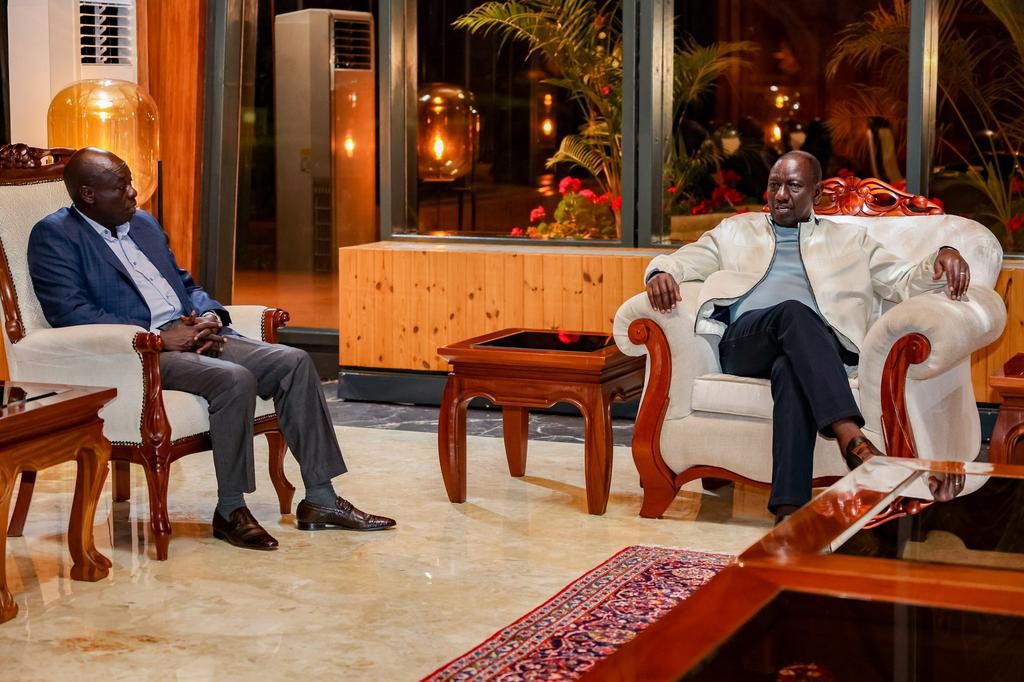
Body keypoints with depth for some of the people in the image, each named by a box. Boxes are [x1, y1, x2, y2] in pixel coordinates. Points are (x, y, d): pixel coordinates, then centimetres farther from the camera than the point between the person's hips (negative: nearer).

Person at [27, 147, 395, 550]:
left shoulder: (144, 224, 22)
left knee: (293, 362, -9)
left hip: (192, 334, 8)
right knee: (234, 379, -32)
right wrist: (159, 337, -19)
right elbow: (70, 312, -15)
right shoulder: (54, 236, -2)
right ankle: (230, 511, -18)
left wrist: (209, 316, 1)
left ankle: (319, 500, -7)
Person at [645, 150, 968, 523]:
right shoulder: (736, 230, 31)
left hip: (814, 345, 0)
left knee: (791, 372, -40)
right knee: (793, 311, -37)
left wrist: (941, 259, -3)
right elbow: (684, 259, 20)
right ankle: (852, 439, -54)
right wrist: (661, 272, -6)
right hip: (744, 342, 0)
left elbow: (903, 281, 20)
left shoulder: (849, 239, 29)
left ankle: (789, 510, -55)